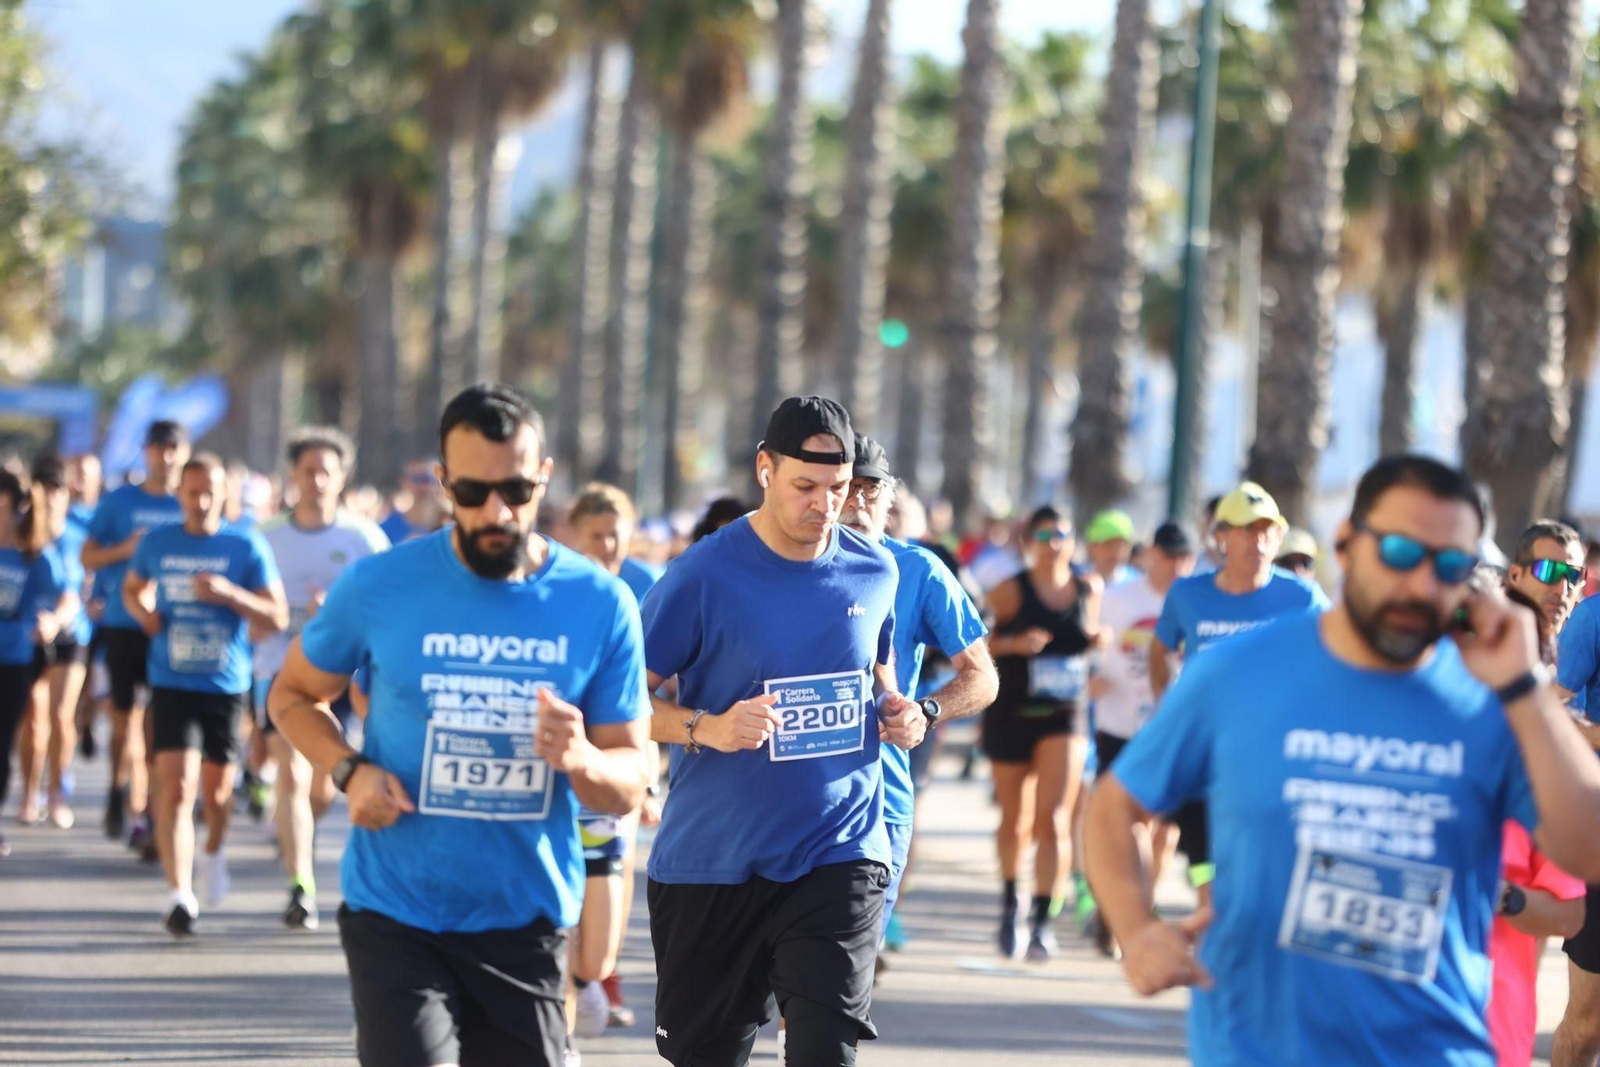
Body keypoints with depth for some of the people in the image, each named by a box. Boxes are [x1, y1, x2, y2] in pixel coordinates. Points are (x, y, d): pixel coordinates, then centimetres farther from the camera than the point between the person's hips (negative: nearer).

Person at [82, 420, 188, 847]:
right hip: (123, 623, 1)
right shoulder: (119, 502, 5)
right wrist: (123, 551, -11)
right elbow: (88, 557, 8)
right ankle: (121, 786, 27)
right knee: (124, 716, 3)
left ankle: (149, 811, 3)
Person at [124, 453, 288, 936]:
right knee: (175, 787, -14)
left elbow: (277, 618, -5)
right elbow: (132, 589, 22)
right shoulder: (157, 543, 3)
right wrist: (143, 612, -1)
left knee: (216, 789, 13)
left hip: (226, 684, 0)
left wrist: (230, 594, -21)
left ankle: (214, 852, 45)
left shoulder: (246, 547, -4)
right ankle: (180, 893, -16)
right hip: (172, 683, 0)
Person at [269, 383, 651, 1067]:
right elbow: (292, 695, 11)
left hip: (525, 921, 2)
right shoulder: (379, 587, -5)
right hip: (396, 915, -2)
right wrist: (350, 771, -9)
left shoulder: (600, 604, -2)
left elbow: (629, 789, 1)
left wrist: (579, 759, -23)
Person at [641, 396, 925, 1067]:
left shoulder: (874, 572, 5)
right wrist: (706, 729, -22)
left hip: (839, 855, 2)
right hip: (711, 859, -1)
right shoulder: (705, 574, -8)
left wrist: (901, 715, 1)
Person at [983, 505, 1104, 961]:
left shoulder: (1089, 589, 5)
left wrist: (1099, 640, 1)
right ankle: (1011, 901, 36)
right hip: (1012, 714, -1)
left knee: (1053, 819, -13)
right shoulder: (1011, 591, -5)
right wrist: (1013, 644, -22)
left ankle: (1044, 921, -14)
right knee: (1015, 822, 10)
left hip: (1066, 717, 1)